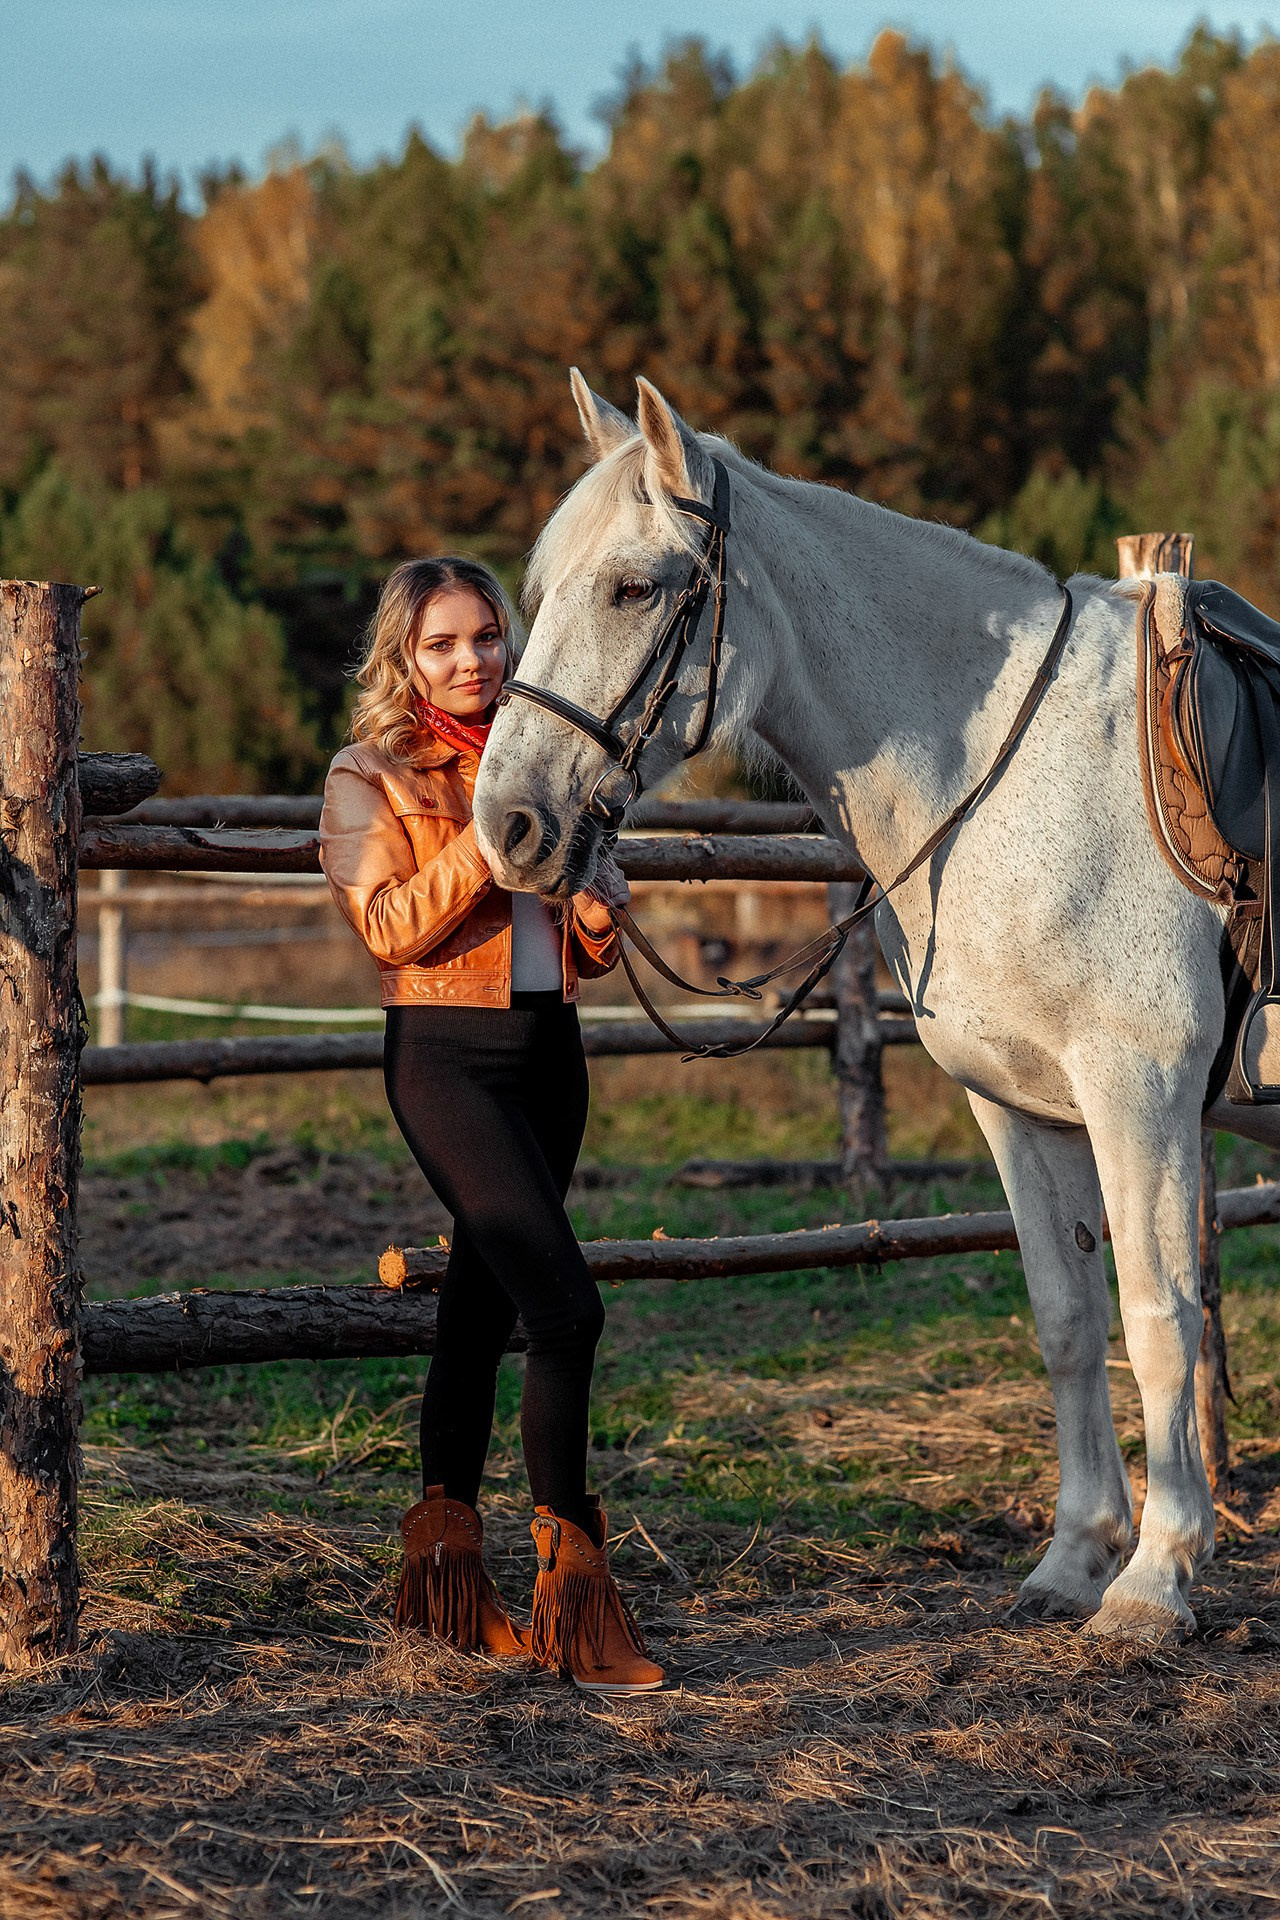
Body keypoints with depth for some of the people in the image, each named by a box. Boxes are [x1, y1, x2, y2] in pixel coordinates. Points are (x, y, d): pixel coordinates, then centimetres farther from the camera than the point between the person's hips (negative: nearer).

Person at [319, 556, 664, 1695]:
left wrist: (603, 916, -4)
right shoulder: (371, 776, -1)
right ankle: (572, 1596, -8)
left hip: (550, 1049, 6)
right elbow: (391, 928, -14)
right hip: (448, 1054, -6)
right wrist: (492, 834, -20)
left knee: (484, 1308, 12)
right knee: (566, 1308, -15)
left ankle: (444, 1564, 23)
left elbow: (588, 954, 18)